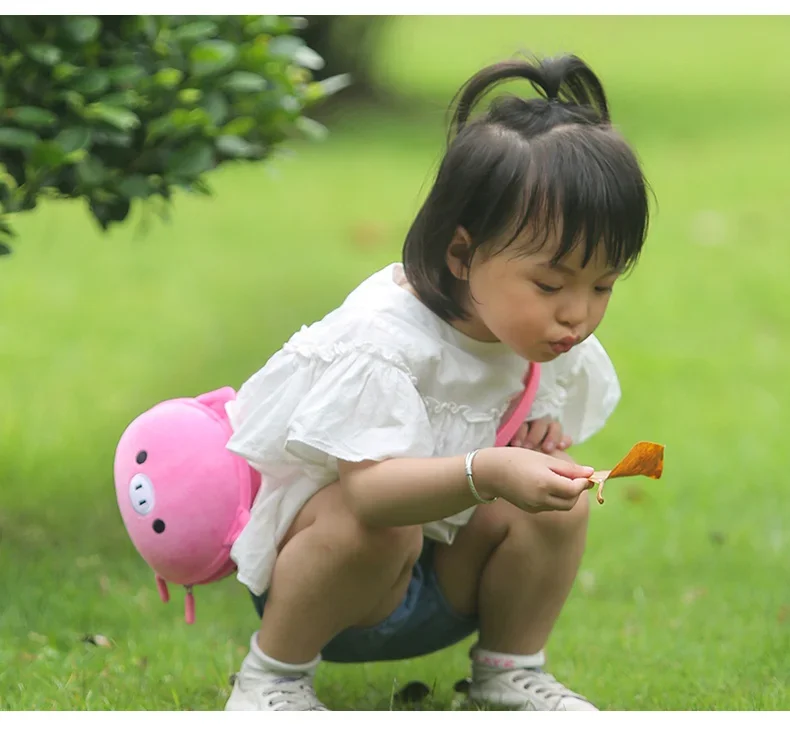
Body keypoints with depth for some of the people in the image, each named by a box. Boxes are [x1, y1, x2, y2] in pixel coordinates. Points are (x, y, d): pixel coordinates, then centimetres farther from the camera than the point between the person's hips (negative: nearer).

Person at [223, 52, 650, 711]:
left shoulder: (563, 351, -6)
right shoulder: (381, 337, -29)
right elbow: (367, 487, -40)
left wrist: (547, 443, -13)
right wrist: (486, 473, -55)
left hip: (447, 571, 6)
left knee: (559, 502, -17)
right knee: (370, 524, -37)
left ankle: (510, 669, 4)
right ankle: (273, 674, -14)